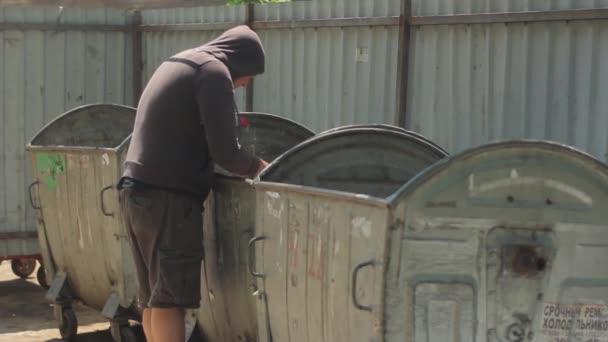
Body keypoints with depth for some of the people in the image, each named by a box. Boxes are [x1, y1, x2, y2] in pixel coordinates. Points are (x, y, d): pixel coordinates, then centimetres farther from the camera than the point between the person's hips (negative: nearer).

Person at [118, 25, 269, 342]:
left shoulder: (176, 65, 23)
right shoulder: (213, 70, -6)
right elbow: (223, 151, -12)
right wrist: (259, 167, 6)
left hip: (136, 190, 9)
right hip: (167, 197, -9)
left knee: (153, 299, 11)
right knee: (169, 298, -8)